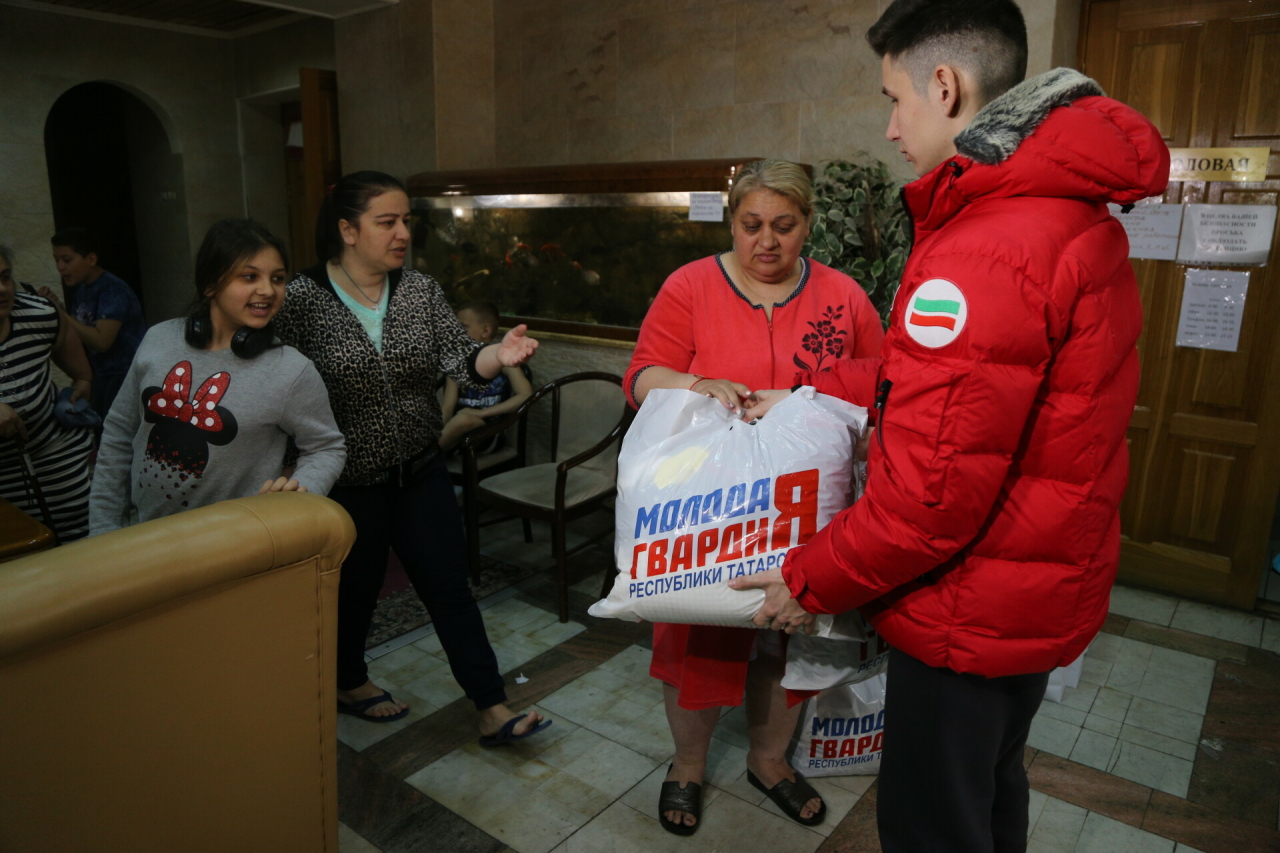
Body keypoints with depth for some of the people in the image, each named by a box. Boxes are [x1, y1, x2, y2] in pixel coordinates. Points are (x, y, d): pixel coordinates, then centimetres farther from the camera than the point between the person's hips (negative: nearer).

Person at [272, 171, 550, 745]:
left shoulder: (421, 291, 0)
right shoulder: (302, 299, -11)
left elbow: (459, 361, -9)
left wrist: (499, 354, -30)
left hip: (420, 472, 4)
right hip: (347, 482, -3)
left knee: (451, 589, 7)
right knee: (354, 591, 17)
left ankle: (493, 712, 17)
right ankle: (349, 684, 45)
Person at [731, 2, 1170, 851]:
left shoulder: (986, 250, -28)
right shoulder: (1074, 214, 5)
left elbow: (930, 494, -28)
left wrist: (810, 582, -13)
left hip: (972, 613, -9)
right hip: (1043, 590, 9)